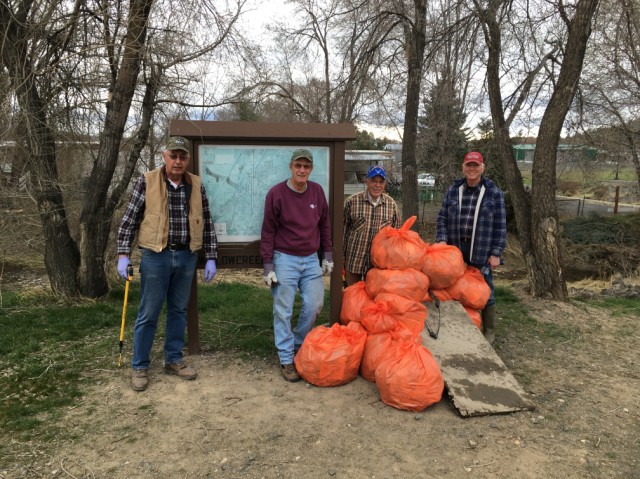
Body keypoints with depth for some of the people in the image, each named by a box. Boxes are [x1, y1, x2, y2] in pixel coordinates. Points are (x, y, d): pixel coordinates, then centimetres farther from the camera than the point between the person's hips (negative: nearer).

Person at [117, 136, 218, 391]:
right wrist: (123, 255, -7)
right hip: (156, 257, -3)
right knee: (148, 314, 4)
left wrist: (211, 258, 4)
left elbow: (207, 223, 7)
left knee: (179, 311, 13)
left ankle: (174, 360, 28)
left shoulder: (196, 185, 4)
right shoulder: (147, 181, -4)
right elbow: (129, 219, -2)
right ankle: (140, 367, 18)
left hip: (187, 257, 3)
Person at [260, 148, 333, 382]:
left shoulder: (317, 191, 3)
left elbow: (325, 224, 12)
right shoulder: (276, 193, -8)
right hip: (285, 259, -4)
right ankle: (286, 360, 12)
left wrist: (327, 255, 11)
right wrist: (268, 266, -8)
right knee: (283, 311, 0)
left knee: (314, 305, 4)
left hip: (311, 259, 4)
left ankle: (298, 344, 29)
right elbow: (268, 231, -5)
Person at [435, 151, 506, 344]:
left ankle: (488, 330, 22)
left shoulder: (494, 193, -2)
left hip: (482, 251, -3)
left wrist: (496, 253, -7)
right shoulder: (453, 190, 6)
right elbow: (442, 218, 8)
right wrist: (442, 239, -8)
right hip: (456, 249, 3)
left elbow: (500, 226, -3)